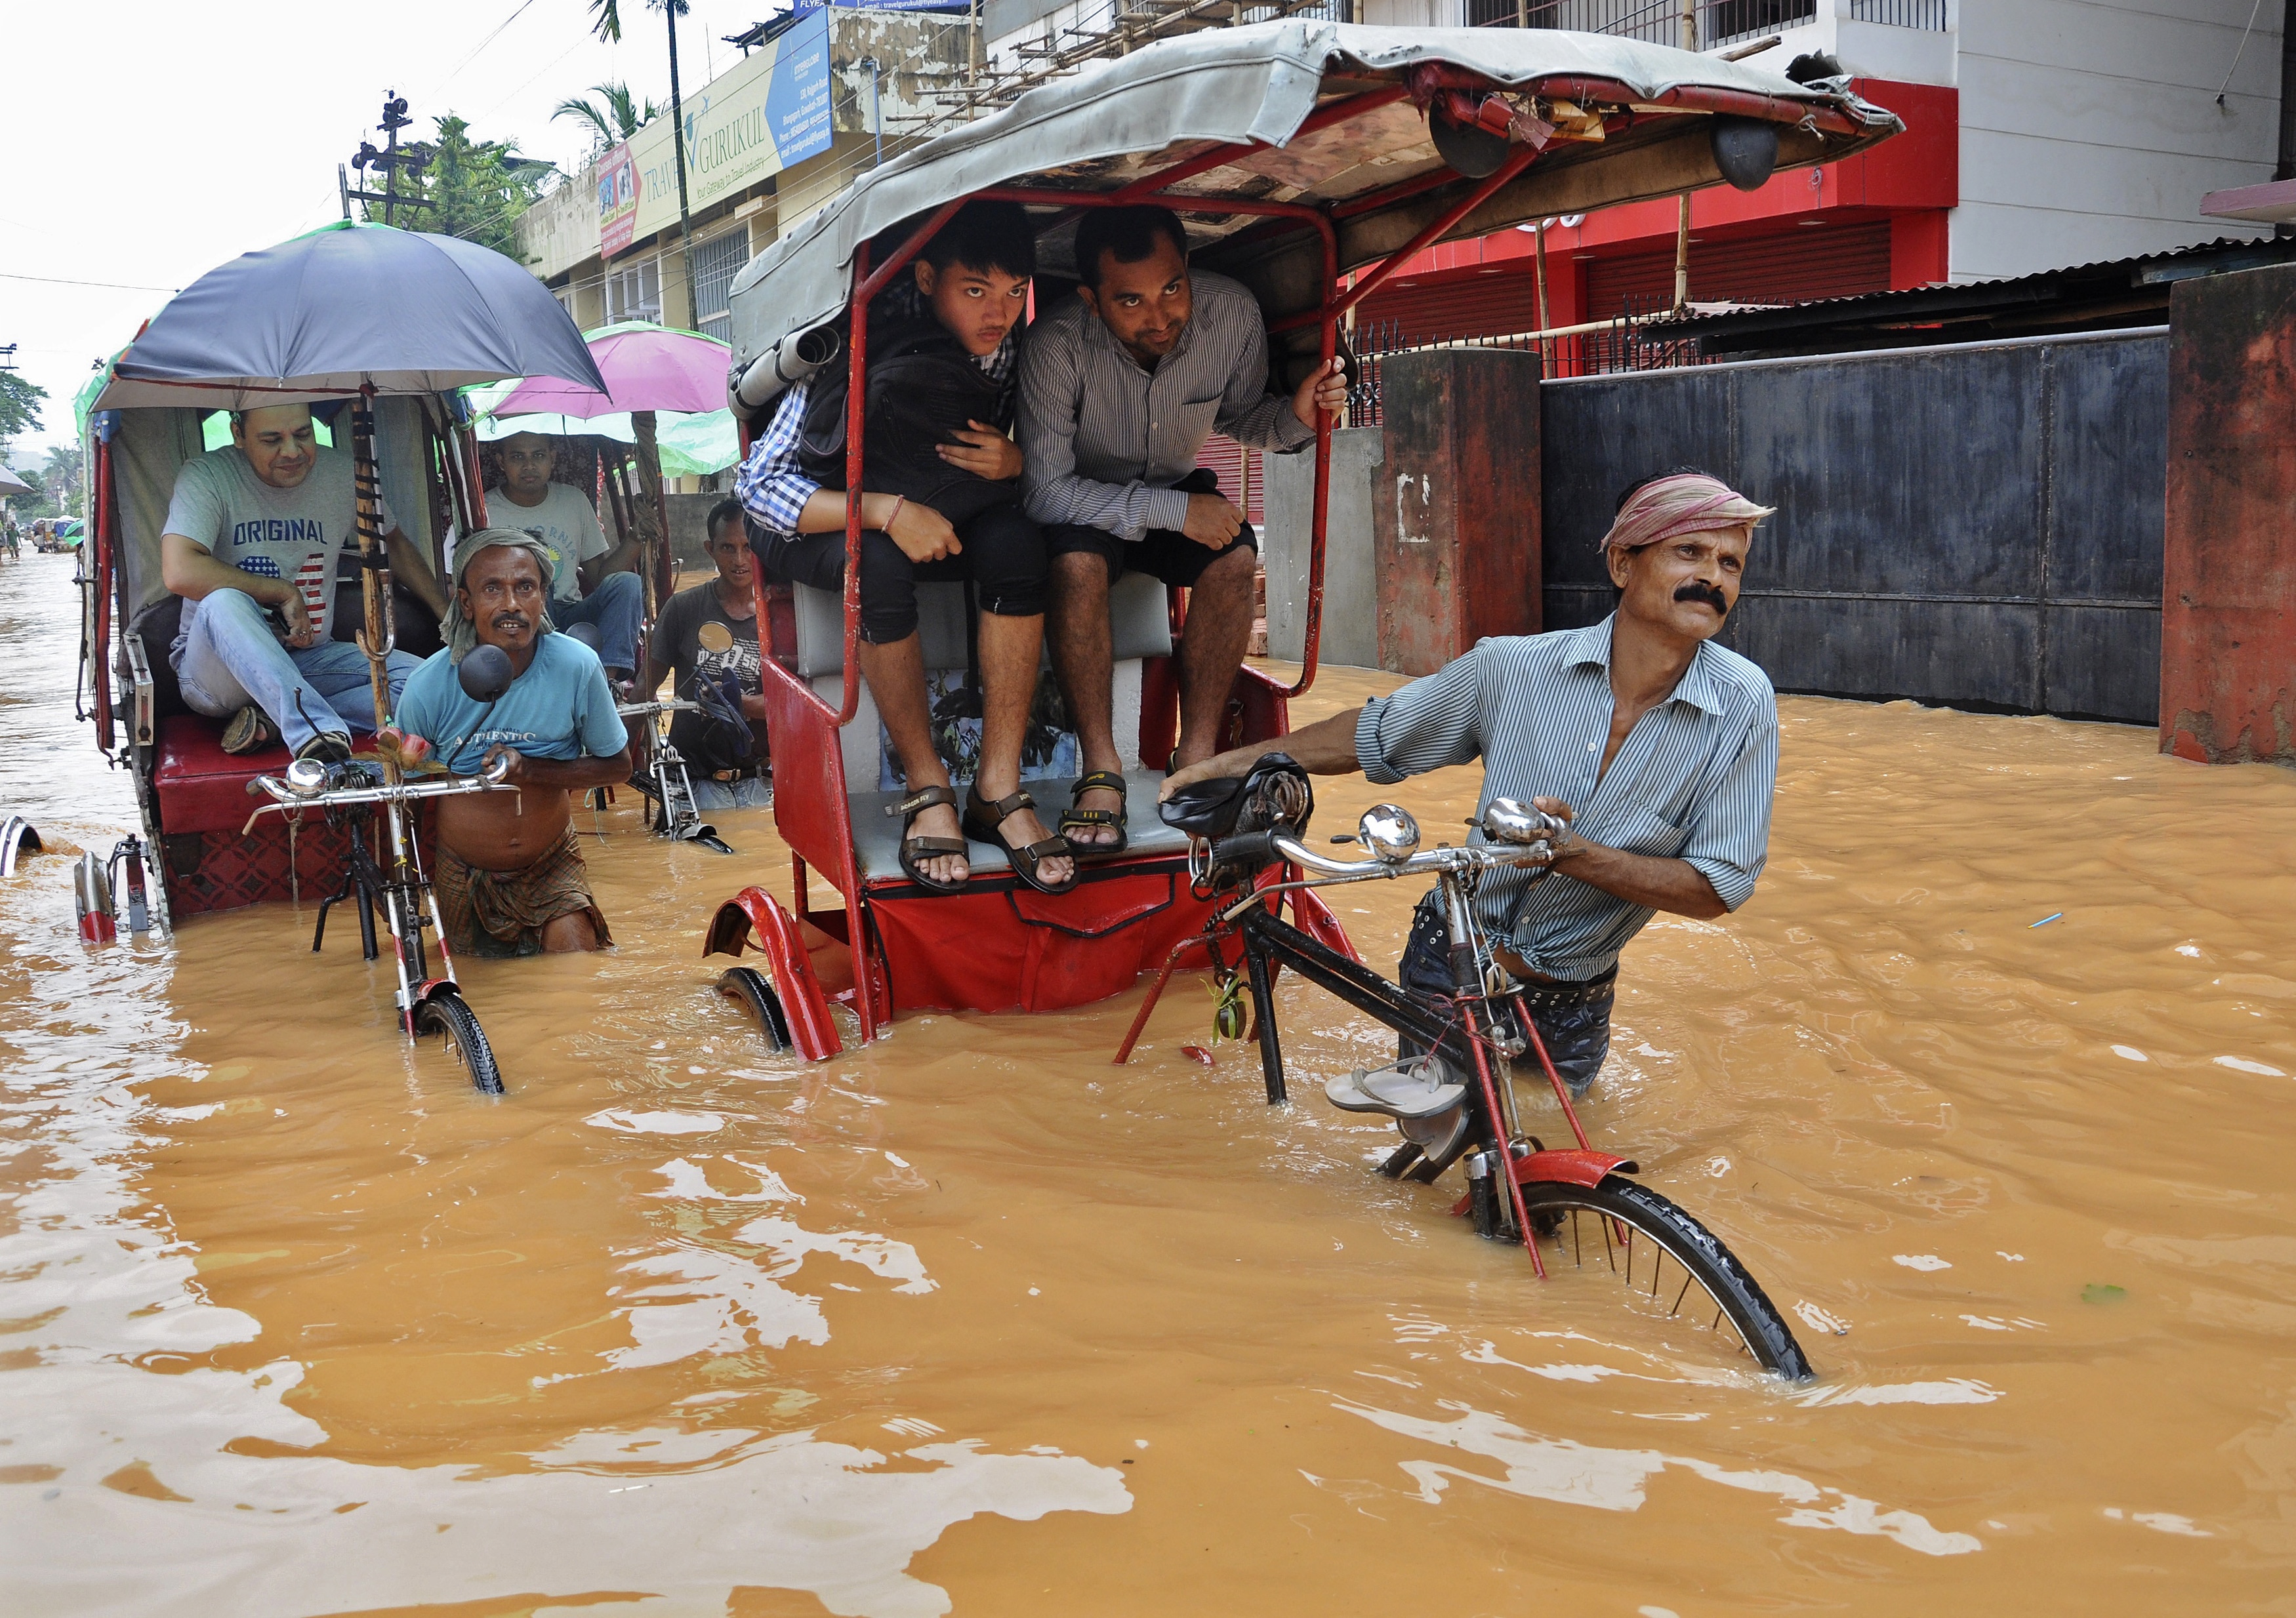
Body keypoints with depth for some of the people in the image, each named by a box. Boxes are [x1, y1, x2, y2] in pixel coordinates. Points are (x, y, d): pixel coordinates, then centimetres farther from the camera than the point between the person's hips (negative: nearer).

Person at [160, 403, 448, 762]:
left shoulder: (343, 474, 0)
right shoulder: (207, 476, -13)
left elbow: (394, 545, 17)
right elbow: (179, 573, -27)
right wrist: (285, 592, -19)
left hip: (310, 658, 5)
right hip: (218, 663, -4)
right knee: (224, 604, -39)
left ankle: (269, 720, -23)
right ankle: (318, 730, -54)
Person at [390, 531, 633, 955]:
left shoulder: (576, 666, -20)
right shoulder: (429, 685, -19)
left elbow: (617, 765, -9)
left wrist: (528, 769, -25)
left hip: (552, 863, 0)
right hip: (463, 873, 0)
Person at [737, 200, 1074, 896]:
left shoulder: (1013, 347, -13)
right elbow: (757, 483, -26)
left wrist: (1016, 461, -25)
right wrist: (888, 510, -39)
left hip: (952, 517, 4)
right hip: (826, 523, -4)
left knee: (1016, 542, -28)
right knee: (881, 565, -37)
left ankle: (999, 789, -25)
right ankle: (926, 788, -22)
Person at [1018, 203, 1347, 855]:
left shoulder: (1233, 313, -21)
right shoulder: (1057, 345, -32)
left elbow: (1239, 418, -1)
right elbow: (1046, 491, -29)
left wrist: (1294, 416, -24)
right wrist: (1175, 511, -33)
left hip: (1179, 490, 3)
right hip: (1086, 503, -3)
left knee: (1235, 556, -27)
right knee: (1077, 563, -35)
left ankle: (1195, 759, -17)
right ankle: (1101, 770, -23)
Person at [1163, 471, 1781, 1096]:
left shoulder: (1744, 707, -18)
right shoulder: (1511, 668, -16)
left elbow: (1719, 888, -17)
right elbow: (1374, 735, 0)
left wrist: (1571, 853, -31)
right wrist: (1234, 762, -5)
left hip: (1568, 1005, 1)